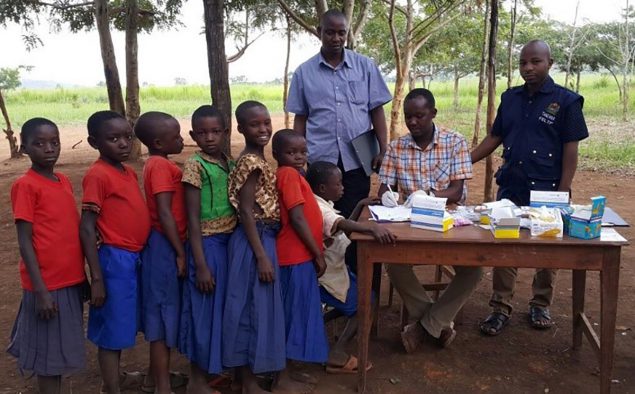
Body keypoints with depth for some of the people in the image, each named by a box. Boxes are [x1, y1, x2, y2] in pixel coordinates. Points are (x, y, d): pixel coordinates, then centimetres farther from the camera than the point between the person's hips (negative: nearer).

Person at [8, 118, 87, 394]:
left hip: (71, 281, 6)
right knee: (48, 352, 5)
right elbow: (25, 243, -14)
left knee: (61, 350, 16)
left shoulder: (64, 181, 9)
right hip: (48, 285, -6)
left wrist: (82, 275, 14)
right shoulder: (25, 186, -12)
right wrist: (41, 290, -17)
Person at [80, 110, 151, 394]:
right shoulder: (97, 175, -15)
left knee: (122, 324, 20)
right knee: (112, 329, 3)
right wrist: (97, 278, -18)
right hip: (115, 259, -8)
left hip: (134, 258, 8)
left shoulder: (129, 172, 9)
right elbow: (86, 229, -17)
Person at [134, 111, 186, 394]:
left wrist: (178, 250, 14)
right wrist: (181, 253, -18)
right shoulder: (161, 166, -16)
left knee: (162, 312, 17)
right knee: (164, 312, -1)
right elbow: (165, 214, -21)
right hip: (164, 246, -10)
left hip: (166, 244, 10)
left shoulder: (159, 164, 13)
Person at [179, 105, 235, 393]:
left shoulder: (229, 163, 8)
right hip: (208, 245, -6)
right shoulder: (195, 166, -11)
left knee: (227, 308, 15)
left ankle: (219, 367, 32)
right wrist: (200, 264, -16)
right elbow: (192, 219, -14)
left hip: (230, 242, 7)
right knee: (205, 310, 3)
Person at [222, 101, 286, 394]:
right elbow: (246, 211, -21)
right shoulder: (251, 162, -17)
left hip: (262, 238, 10)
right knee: (251, 306, -1)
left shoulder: (256, 160, 11)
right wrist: (261, 256, -23)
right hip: (254, 241, -10)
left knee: (258, 306, 17)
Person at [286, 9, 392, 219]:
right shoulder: (304, 72, 5)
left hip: (357, 159, 0)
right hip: (320, 159, 1)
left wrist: (383, 150, -2)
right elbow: (300, 118, 9)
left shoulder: (365, 66, 4)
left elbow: (376, 110, 5)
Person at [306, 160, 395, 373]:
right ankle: (337, 355, -2)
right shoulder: (319, 209, -25)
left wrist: (360, 206, 4)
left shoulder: (324, 204, 7)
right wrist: (373, 227, -61)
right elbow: (344, 225, -45)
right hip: (326, 276, -10)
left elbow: (345, 227, 16)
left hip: (334, 268, 10)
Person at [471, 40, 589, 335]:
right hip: (509, 188, 3)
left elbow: (570, 150, -6)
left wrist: (563, 193, -11)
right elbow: (494, 138, 12)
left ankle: (540, 305, 28)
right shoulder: (510, 98, 8)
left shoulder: (566, 101, -5)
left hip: (546, 191, -3)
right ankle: (501, 308, 15)